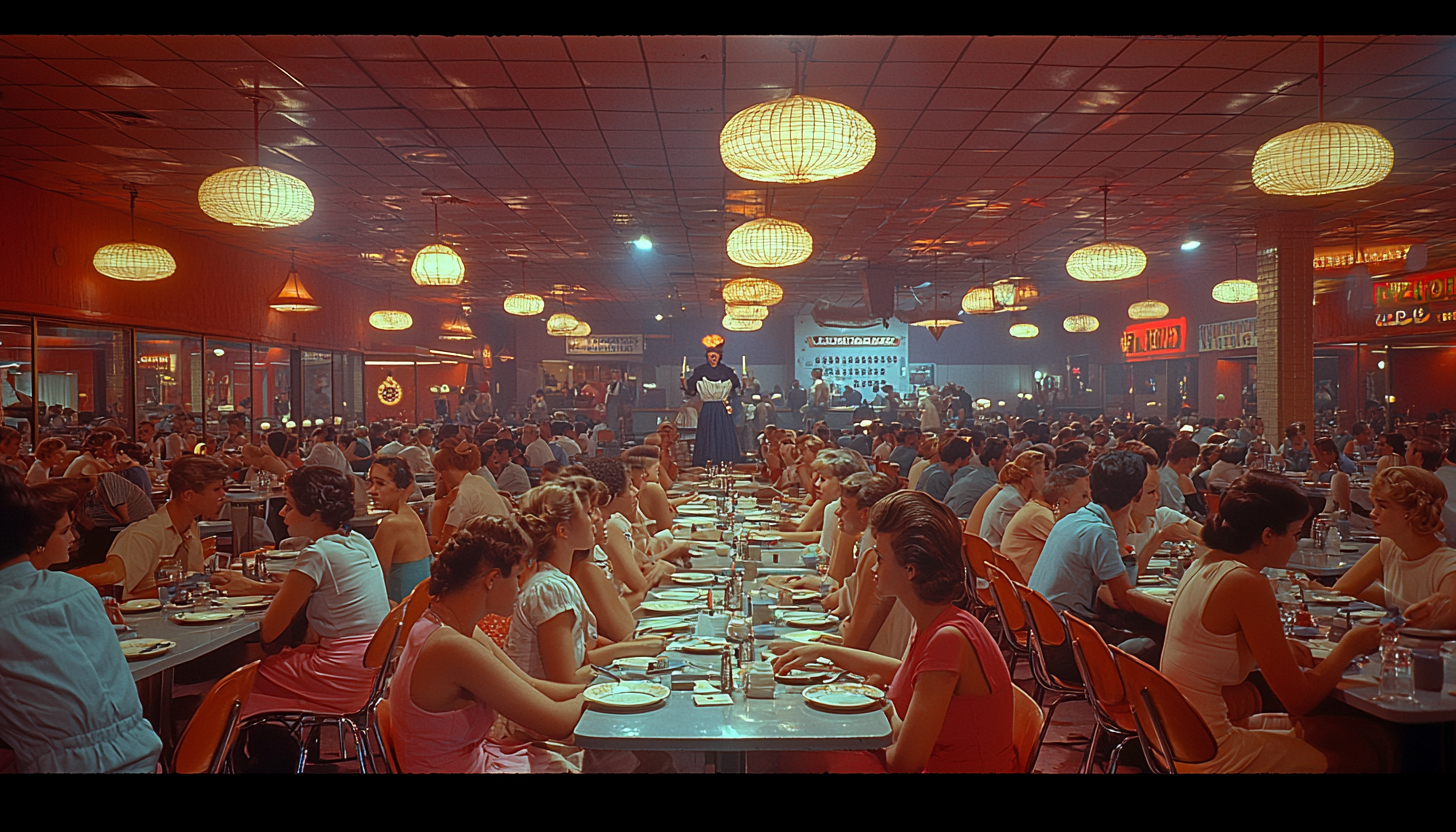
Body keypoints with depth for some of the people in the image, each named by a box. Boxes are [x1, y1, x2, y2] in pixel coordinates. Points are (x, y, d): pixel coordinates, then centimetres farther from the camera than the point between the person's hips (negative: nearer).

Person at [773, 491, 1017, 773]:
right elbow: (904, 672, 25)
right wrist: (823, 651, 25)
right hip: (933, 762, 8)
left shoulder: (949, 638, -29)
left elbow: (905, 761, -26)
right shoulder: (932, 626, 0)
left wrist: (887, 713, -4)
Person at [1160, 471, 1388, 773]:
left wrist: (1277, 649, 8)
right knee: (1365, 758, 4)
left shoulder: (1206, 565, 5)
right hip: (1208, 756, -9)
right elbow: (1300, 699, -15)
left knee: (1341, 733, 18)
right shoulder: (1247, 584, -21)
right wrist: (1349, 646, 0)